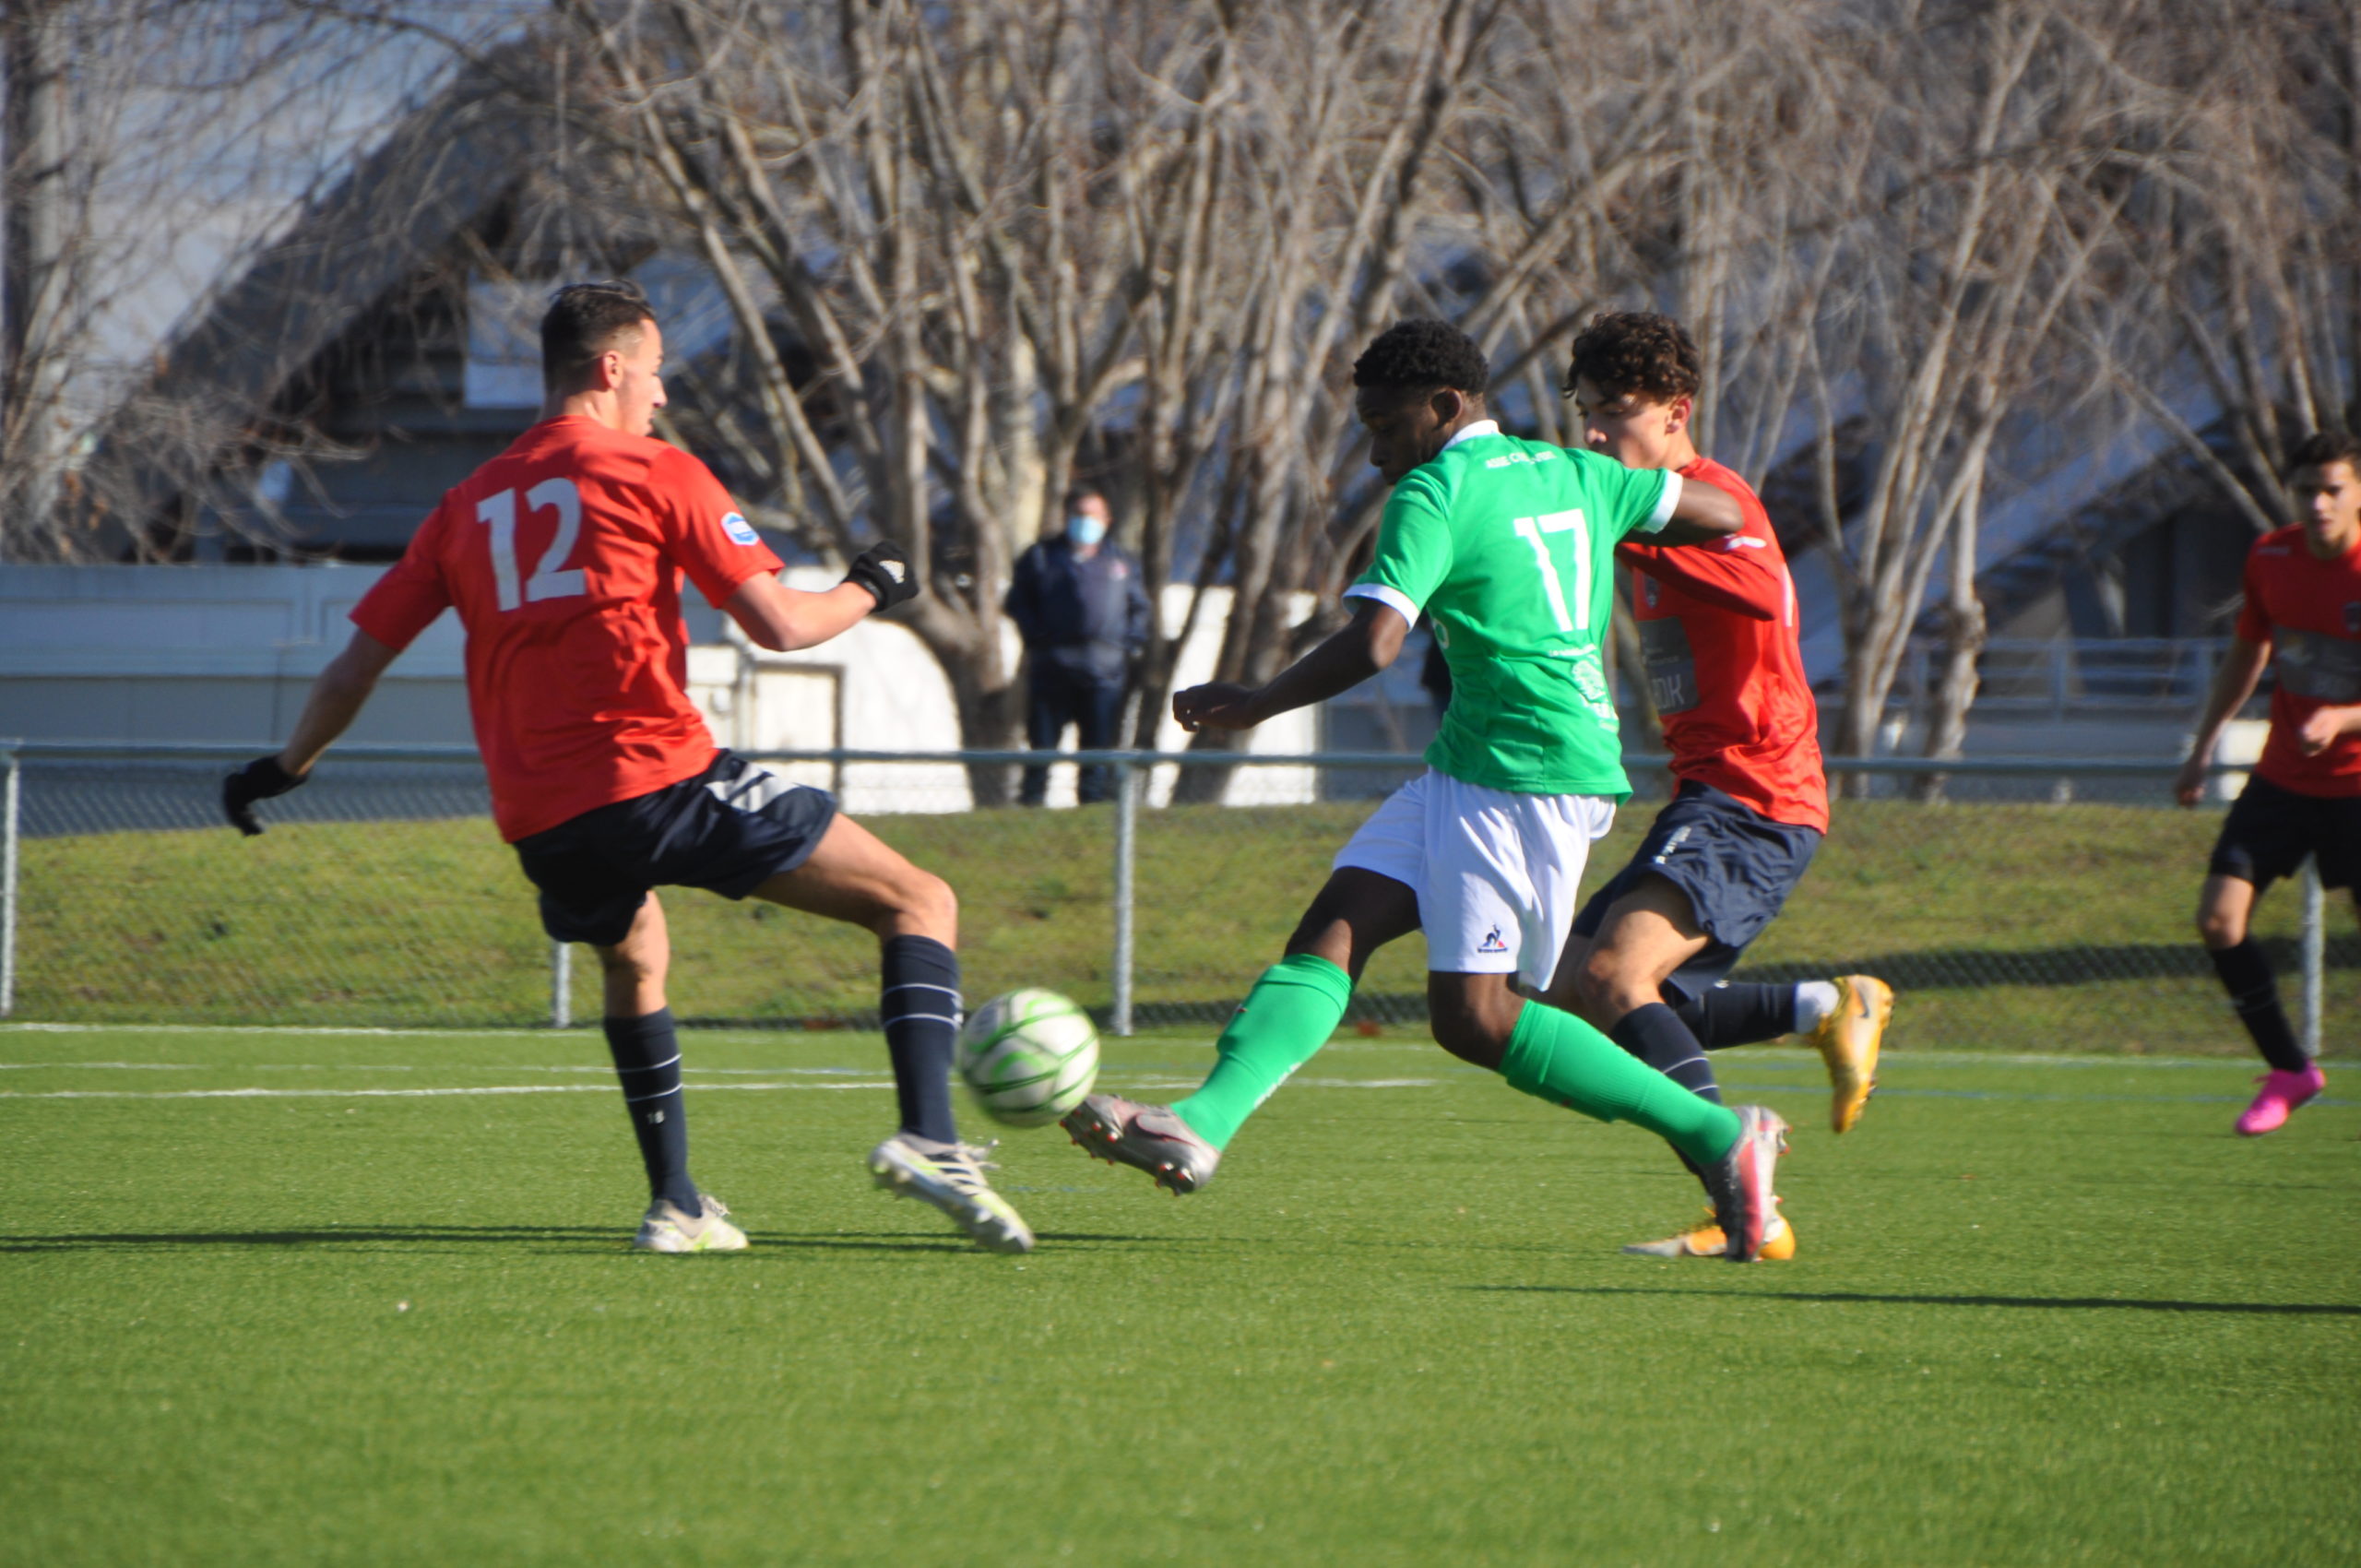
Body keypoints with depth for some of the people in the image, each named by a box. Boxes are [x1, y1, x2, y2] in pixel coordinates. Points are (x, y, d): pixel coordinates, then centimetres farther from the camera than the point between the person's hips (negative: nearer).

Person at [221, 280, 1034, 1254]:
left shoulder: (468, 505, 17)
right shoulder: (657, 474, 2)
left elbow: (358, 662, 20)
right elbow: (778, 625, -3)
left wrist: (286, 767, 35)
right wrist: (870, 591, 17)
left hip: (540, 824, 6)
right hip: (660, 776, -6)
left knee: (633, 964, 37)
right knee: (920, 904, 0)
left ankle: (676, 1205, 30)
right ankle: (926, 1137, -19)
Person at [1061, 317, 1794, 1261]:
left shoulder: (1434, 497, -11)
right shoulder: (1575, 476, 14)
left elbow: (1371, 646, -20)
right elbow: (1723, 515, 19)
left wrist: (1253, 706, -9)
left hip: (1529, 782, -10)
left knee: (1473, 1017, -9)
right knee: (1334, 929, -1)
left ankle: (1717, 1138, -1)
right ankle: (1202, 1125, -16)